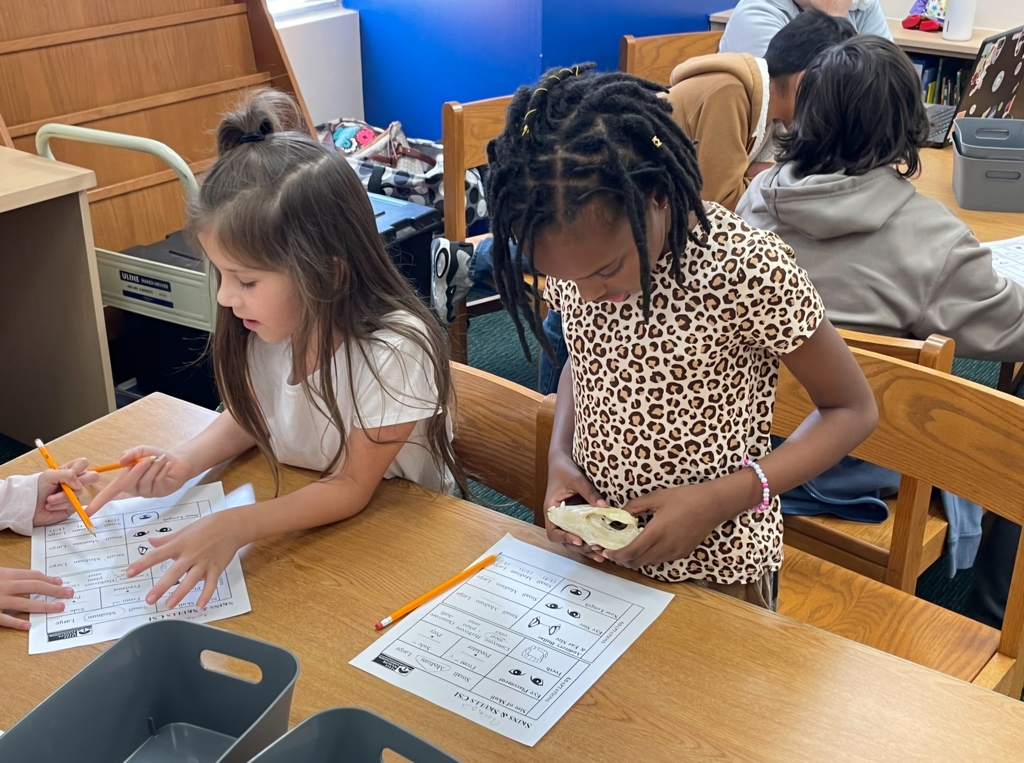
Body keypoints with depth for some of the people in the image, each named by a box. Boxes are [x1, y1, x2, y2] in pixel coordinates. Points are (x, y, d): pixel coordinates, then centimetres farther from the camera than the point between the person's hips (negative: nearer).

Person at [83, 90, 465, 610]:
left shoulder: (393, 354, -28)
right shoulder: (268, 326, -11)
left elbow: (351, 489, -19)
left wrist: (233, 528, -31)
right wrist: (185, 461, -11)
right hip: (299, 519, 6)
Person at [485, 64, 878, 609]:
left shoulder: (747, 270, -26)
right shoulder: (574, 252, -11)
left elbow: (853, 410, -14)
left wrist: (721, 499, -24)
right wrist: (560, 453, -10)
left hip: (711, 568, -4)